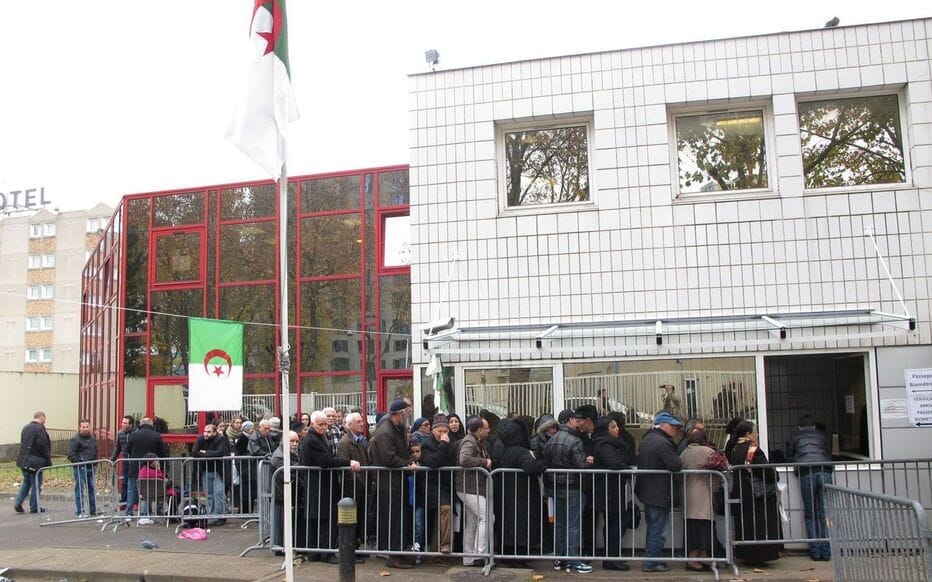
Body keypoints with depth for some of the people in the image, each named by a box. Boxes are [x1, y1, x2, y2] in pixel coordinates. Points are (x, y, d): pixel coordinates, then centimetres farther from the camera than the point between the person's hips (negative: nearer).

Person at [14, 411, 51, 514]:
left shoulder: (25, 428, 12)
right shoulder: (40, 428, -14)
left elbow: (23, 444, 16)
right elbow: (42, 446, -18)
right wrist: (48, 460, -11)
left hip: (24, 460, 8)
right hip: (35, 462, -7)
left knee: (26, 482, 19)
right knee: (36, 484, 2)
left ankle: (18, 503, 10)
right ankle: (34, 507, 6)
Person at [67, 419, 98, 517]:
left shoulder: (93, 439, 14)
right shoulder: (75, 439, -8)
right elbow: (71, 455, -13)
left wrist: (95, 463, 12)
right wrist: (79, 464, -18)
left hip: (91, 468, 7)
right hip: (80, 468, -7)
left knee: (92, 489, 12)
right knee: (79, 489, -3)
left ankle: (93, 510, 21)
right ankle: (79, 512, 1)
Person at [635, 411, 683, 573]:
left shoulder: (647, 439, 11)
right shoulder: (662, 443, -21)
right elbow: (676, 466, -26)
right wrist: (677, 463, -5)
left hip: (647, 491, 10)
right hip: (659, 494, -10)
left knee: (653, 528, 19)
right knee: (658, 531, -1)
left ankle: (650, 560, 27)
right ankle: (651, 563, 5)